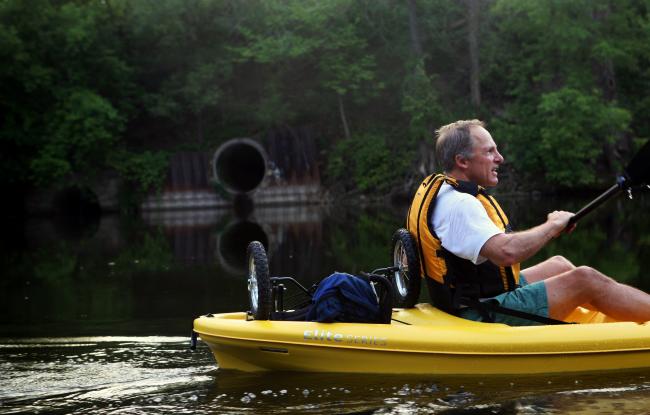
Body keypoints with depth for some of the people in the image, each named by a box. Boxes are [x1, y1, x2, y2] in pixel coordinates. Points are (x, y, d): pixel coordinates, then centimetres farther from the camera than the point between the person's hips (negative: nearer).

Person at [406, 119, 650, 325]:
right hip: (483, 315, -11)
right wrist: (554, 225, -18)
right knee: (585, 279, -10)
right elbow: (508, 252, -33)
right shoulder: (458, 204, -23)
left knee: (559, 265, 23)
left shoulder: (439, 188, 10)